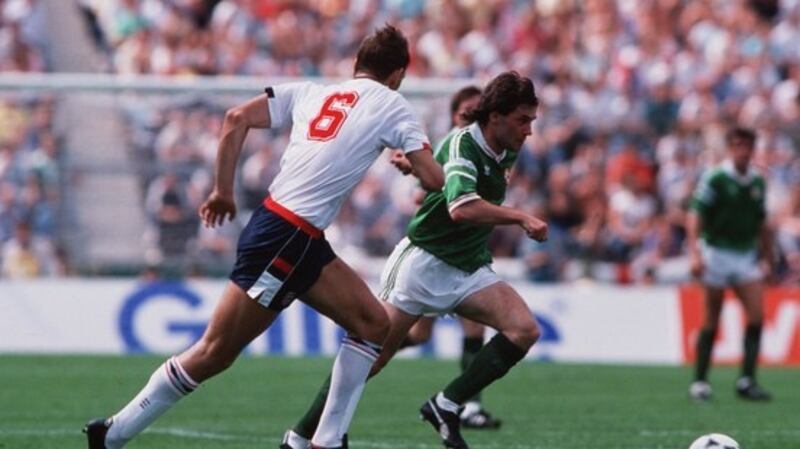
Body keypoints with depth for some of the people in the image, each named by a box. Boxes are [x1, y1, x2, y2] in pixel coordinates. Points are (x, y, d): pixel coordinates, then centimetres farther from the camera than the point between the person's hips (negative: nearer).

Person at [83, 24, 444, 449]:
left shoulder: (310, 93, 15)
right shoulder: (392, 106, 0)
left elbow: (237, 118, 8)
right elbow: (432, 179, -3)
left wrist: (222, 190, 13)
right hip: (287, 239, -8)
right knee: (214, 353, -3)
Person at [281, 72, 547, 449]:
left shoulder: (506, 152, 4)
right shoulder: (462, 145, -20)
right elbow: (462, 208, -39)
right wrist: (521, 218, -36)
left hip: (469, 269, 7)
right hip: (425, 260, -7)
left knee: (524, 329, -16)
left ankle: (446, 406, -10)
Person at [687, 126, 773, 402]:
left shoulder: (757, 183, 9)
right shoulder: (714, 179, -8)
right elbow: (695, 217, -14)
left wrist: (769, 261, 17)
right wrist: (694, 253, -25)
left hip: (746, 257, 5)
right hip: (717, 253, -5)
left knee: (756, 316, -9)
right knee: (712, 323, 0)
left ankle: (746, 381, -6)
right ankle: (700, 382, 10)